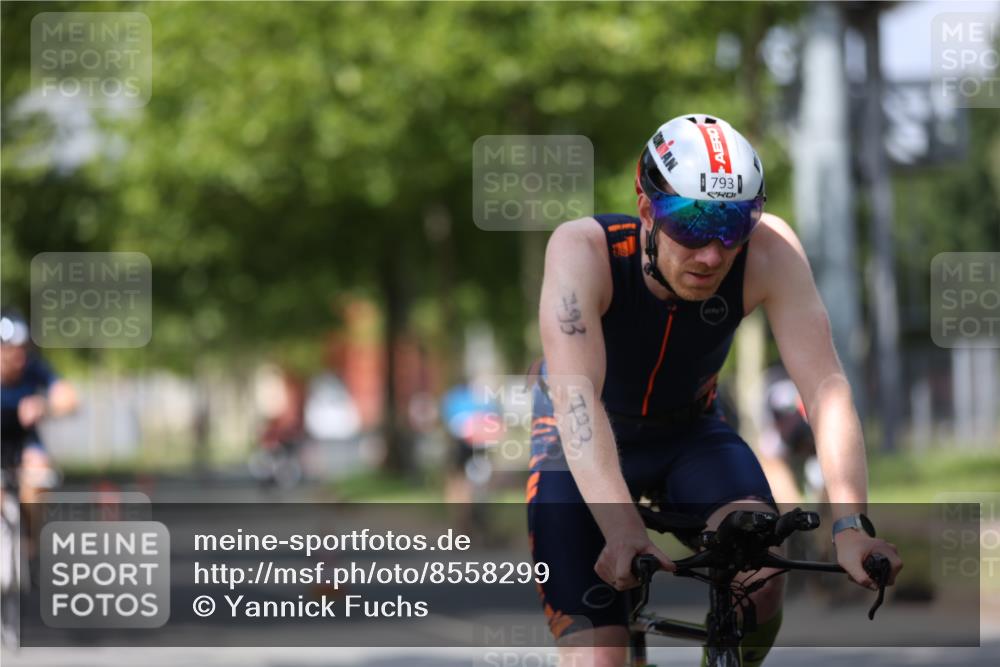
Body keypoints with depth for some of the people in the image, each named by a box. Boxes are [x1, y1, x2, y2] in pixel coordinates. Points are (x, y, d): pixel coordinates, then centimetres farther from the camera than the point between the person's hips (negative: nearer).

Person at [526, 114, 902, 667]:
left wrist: (850, 524, -47)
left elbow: (825, 384, -32)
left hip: (690, 433, 2)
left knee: (760, 570, -28)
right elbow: (574, 393, -43)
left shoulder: (768, 251, -27)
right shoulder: (582, 250, -33)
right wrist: (621, 530, -57)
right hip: (584, 450, -2)